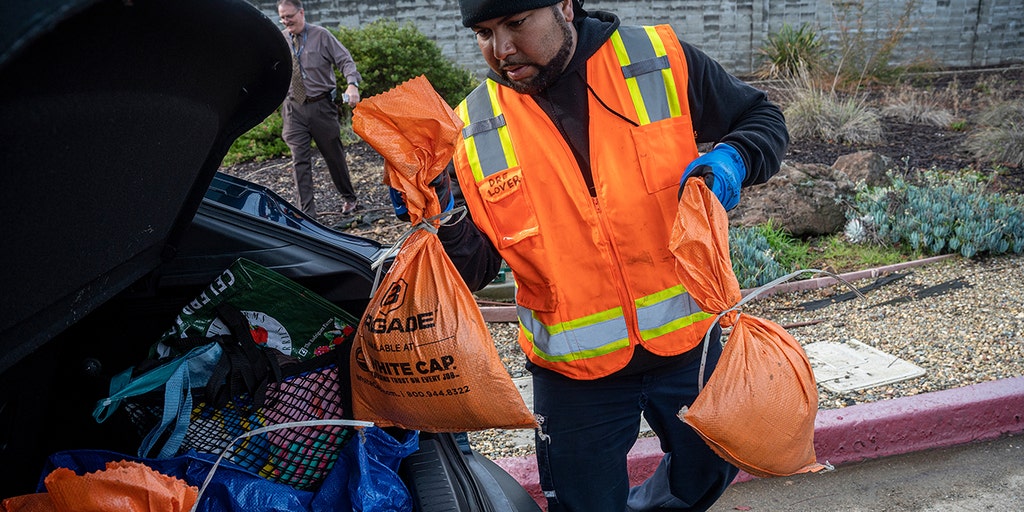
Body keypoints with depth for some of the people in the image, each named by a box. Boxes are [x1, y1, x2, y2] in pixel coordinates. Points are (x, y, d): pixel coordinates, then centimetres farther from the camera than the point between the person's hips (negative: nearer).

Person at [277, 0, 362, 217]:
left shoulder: (321, 36, -4)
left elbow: (345, 60, -8)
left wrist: (352, 84, -25)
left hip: (321, 106, -2)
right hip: (294, 109, 2)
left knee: (334, 155, 9)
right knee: (300, 161, -4)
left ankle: (349, 198, 30)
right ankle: (306, 212, -1)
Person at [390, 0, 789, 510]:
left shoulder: (663, 62, -10)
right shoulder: (473, 132, -9)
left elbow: (763, 121, 2)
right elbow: (475, 270, -5)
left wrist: (733, 159, -19)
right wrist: (444, 223, -26)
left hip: (688, 340, 2)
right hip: (574, 370, -1)